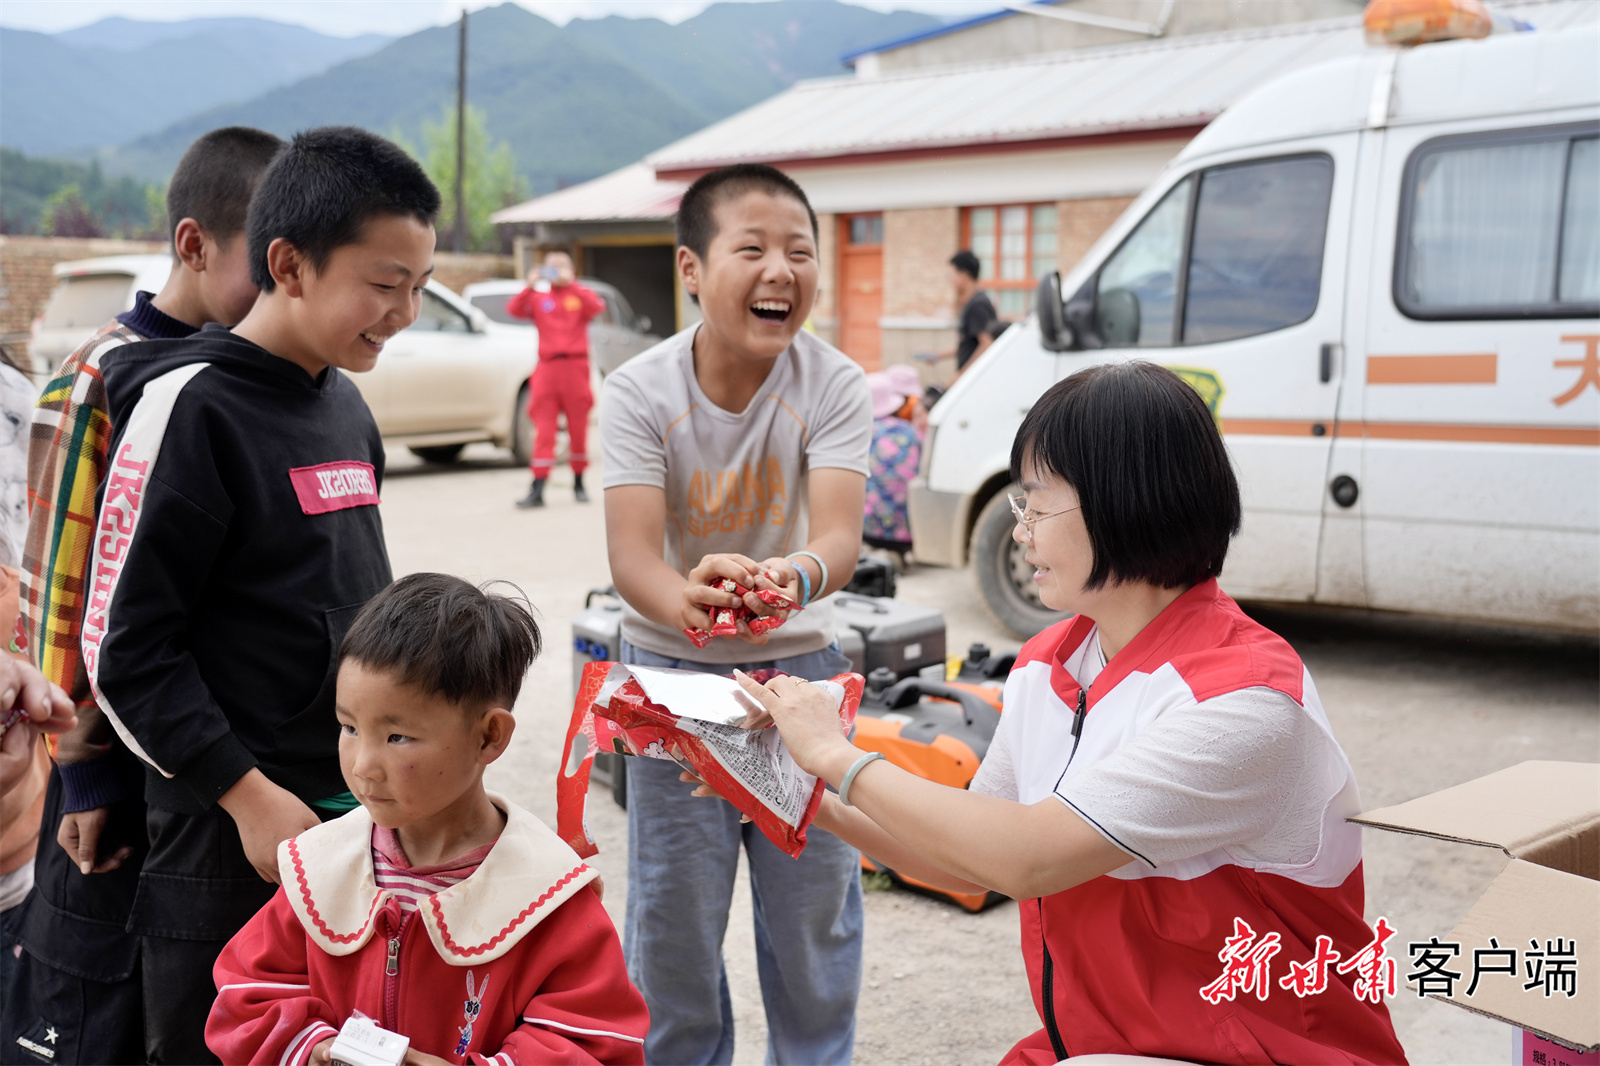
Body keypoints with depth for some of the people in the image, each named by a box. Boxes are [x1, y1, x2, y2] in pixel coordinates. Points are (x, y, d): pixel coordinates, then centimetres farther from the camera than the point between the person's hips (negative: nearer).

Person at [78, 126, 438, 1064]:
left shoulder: (347, 407, 10)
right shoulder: (189, 406, -13)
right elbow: (126, 648, -15)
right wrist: (249, 796, -17)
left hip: (362, 809, 7)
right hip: (232, 837, -7)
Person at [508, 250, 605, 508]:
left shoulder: (580, 294, 9)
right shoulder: (539, 298, 11)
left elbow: (596, 307, -12)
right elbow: (514, 310, -4)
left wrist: (570, 284, -18)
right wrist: (529, 287, -17)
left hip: (575, 365, 0)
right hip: (547, 368, 0)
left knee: (578, 427, 7)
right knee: (543, 430, -4)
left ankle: (579, 482, 22)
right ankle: (537, 490, -8)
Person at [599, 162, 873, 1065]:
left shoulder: (835, 387, -14)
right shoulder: (639, 393, -16)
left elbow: (840, 534, -28)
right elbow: (632, 552, -27)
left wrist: (792, 578, -53)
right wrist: (689, 603, -51)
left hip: (801, 665, 1)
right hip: (672, 673, 0)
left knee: (816, 913, 10)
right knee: (673, 918, 9)